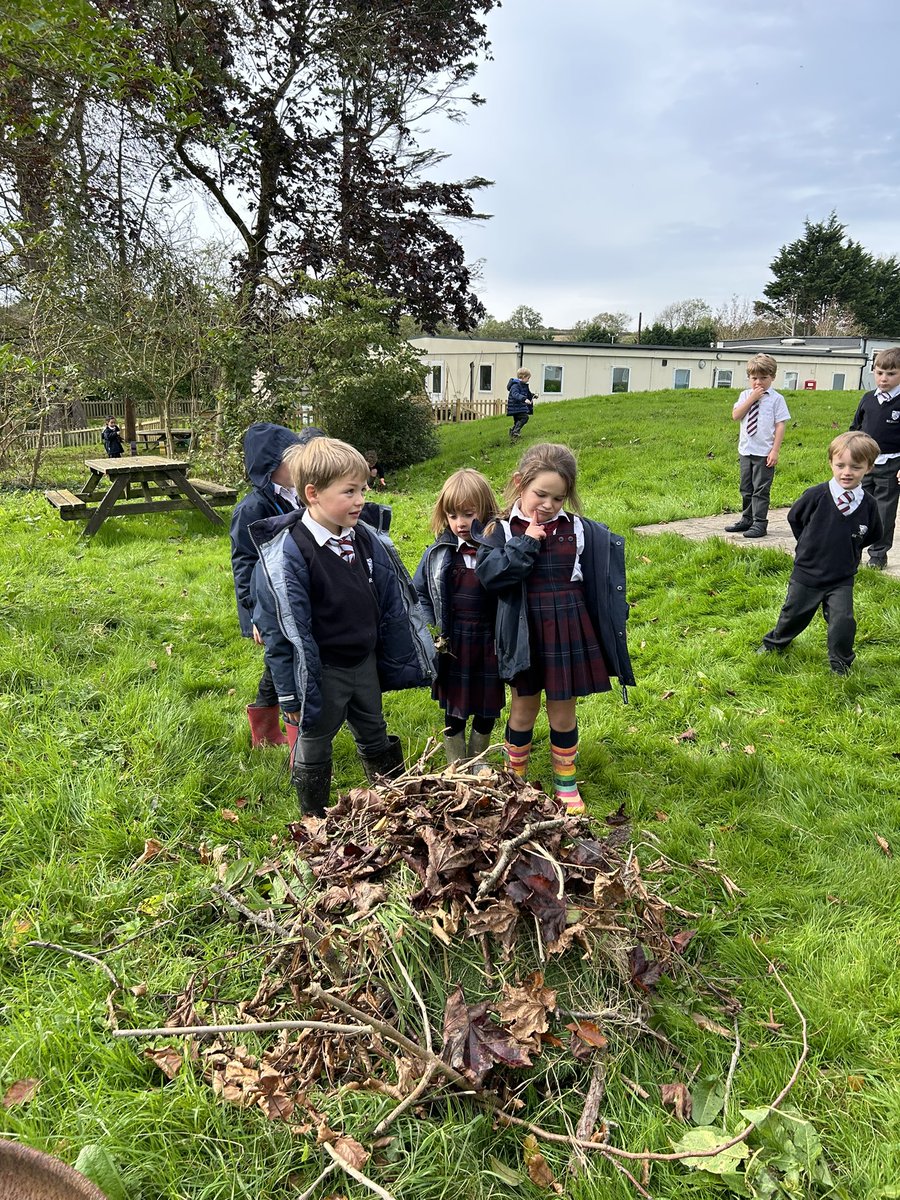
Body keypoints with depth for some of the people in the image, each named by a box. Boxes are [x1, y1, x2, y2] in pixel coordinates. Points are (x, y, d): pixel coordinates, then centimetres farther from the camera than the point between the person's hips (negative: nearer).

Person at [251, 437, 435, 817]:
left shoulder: (366, 539, -4)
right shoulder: (288, 554, -24)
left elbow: (392, 601, 6)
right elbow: (285, 630, -21)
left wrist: (402, 658, 9)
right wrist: (294, 694, -18)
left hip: (365, 663, 6)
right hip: (322, 672, -6)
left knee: (375, 737, 25)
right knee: (313, 749, 15)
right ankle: (315, 822, 36)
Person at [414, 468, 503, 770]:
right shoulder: (439, 553, -5)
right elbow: (419, 590, 6)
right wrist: (434, 627, -1)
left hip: (490, 641, 0)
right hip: (453, 641, 0)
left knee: (488, 706, 14)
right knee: (455, 709, 12)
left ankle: (479, 759, 38)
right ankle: (456, 765, 30)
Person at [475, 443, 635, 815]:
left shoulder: (580, 529, -2)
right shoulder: (501, 529, -6)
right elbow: (490, 573, -19)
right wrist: (527, 543, -23)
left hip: (568, 632, 1)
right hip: (524, 634, -1)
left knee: (563, 714, 12)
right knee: (523, 710, 14)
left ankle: (566, 782, 31)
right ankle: (515, 777, 35)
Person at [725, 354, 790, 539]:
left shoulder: (776, 398, -4)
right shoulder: (745, 395, 8)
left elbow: (781, 425, -7)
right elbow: (735, 416, -5)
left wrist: (775, 451, -13)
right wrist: (752, 398, -11)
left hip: (765, 453, -5)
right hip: (745, 451, 5)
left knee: (761, 490, -2)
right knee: (746, 489, 15)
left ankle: (759, 524, 3)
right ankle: (747, 520, 28)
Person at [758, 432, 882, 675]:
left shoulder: (868, 504, -10)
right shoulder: (816, 495, -17)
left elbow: (872, 535, 11)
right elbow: (794, 518, 2)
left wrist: (850, 550, 7)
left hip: (842, 579, 1)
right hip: (806, 573, -1)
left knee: (843, 621, -8)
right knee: (794, 614, 15)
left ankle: (840, 665, 15)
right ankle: (774, 643, 42)